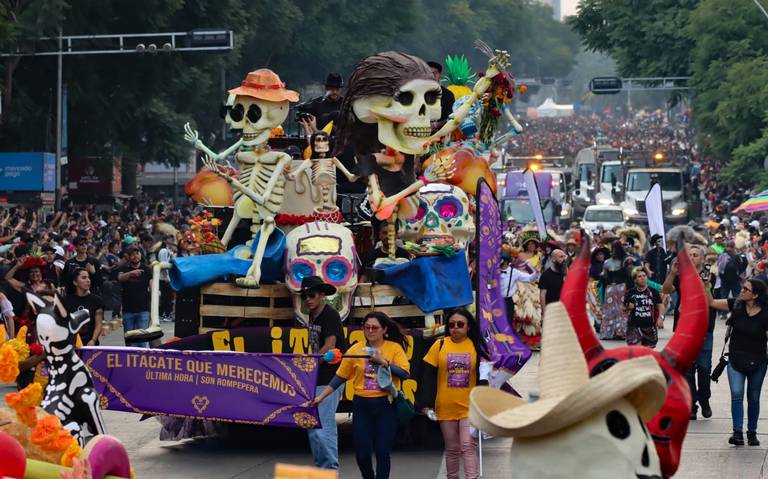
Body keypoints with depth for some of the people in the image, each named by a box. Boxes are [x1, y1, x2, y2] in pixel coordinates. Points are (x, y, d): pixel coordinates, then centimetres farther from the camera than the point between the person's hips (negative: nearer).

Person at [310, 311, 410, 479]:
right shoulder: (356, 349, 2)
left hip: (385, 405, -2)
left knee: (382, 452, -4)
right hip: (362, 405, 2)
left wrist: (383, 361, -19)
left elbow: (405, 373, -11)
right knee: (362, 453, 3)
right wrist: (320, 397, 3)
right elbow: (340, 377, 6)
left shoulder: (395, 348, -2)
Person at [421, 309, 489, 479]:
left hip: (469, 406, -1)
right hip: (446, 407, 1)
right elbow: (429, 376, 0)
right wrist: (428, 404, -5)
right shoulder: (439, 345, -1)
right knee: (452, 448, 11)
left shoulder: (476, 346, -1)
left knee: (468, 446, -10)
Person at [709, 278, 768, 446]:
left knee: (753, 398, 11)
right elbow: (712, 302, -4)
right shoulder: (736, 305, -5)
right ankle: (737, 433, -15)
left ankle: (752, 433, 23)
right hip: (735, 360, 1)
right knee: (736, 394, -12)